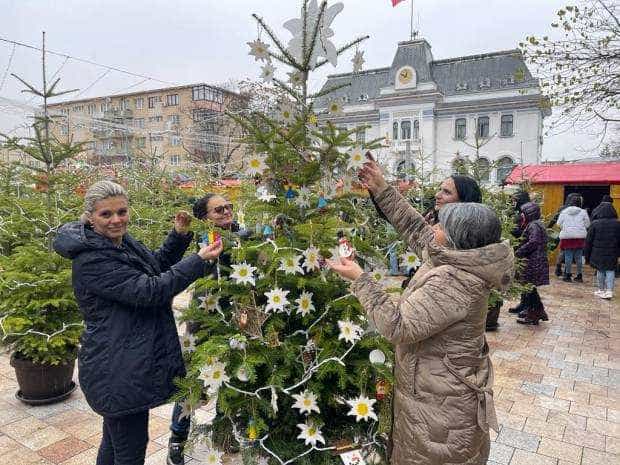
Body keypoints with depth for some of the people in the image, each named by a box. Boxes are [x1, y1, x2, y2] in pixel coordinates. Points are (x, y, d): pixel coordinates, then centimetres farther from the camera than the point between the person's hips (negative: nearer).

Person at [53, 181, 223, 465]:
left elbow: (156, 265, 18)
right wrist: (199, 260, -26)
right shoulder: (91, 261, -23)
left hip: (127, 365, 10)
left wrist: (179, 235, 2)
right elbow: (149, 291, -29)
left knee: (115, 440, 26)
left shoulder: (122, 242, 6)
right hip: (118, 374, -9)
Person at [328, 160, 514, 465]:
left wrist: (359, 279, -24)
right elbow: (416, 228, 8)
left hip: (441, 404, -9)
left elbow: (398, 327, -30)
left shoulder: (454, 282, -32)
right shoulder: (456, 259, -3)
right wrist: (382, 191, 8)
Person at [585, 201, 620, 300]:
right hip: (612, 254, 1)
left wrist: (587, 255, 4)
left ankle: (602, 290, 19)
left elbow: (588, 241, -4)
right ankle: (609, 291, -2)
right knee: (610, 271, 7)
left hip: (598, 254, -1)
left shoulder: (595, 224, -9)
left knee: (600, 271, 10)